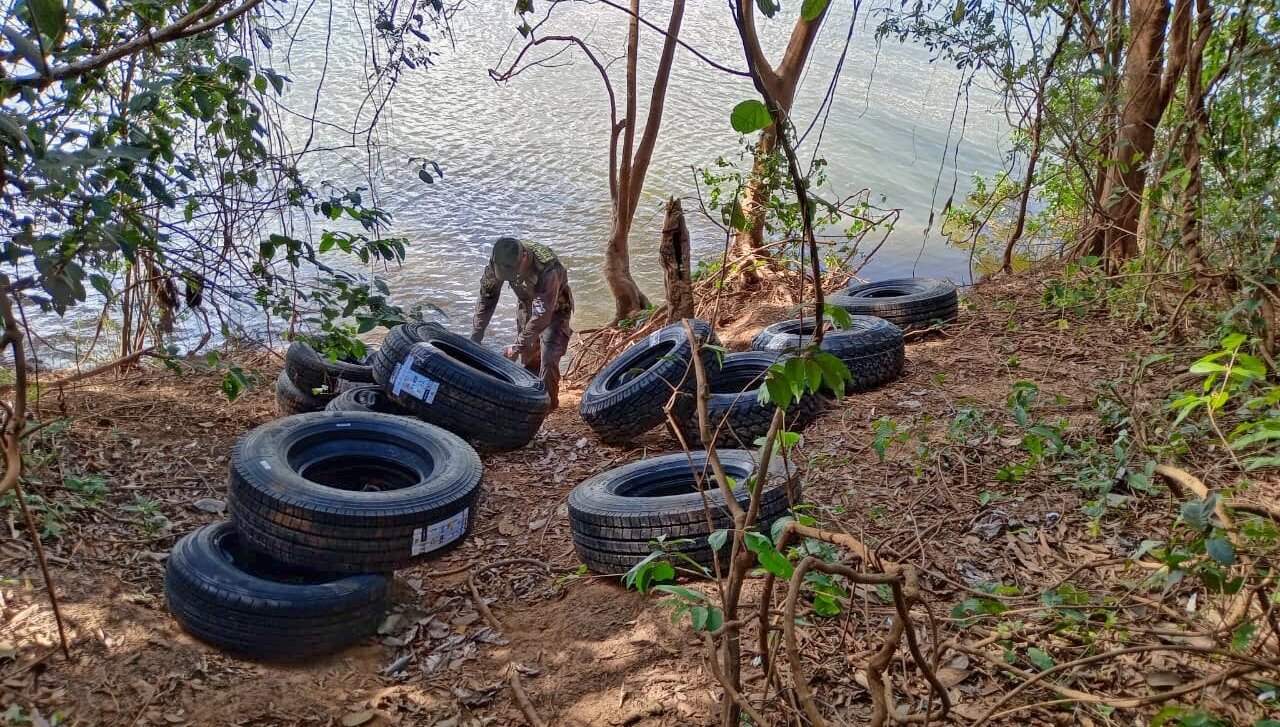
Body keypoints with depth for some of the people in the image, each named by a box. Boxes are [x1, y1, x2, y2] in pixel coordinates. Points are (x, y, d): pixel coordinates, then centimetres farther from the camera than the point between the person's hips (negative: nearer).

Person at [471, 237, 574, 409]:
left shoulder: (548, 270, -42)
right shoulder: (499, 261, -25)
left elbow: (542, 315, -39)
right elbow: (487, 297, -13)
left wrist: (518, 346, -36)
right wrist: (475, 336, -16)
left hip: (554, 309, -5)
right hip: (528, 306, 5)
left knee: (549, 357, -16)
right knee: (528, 357, 11)